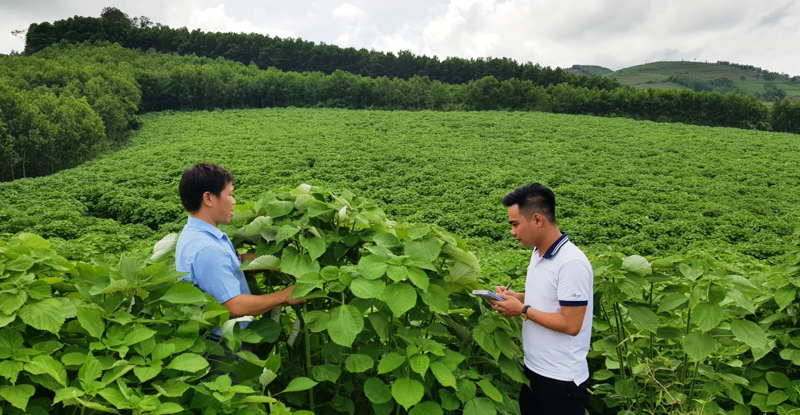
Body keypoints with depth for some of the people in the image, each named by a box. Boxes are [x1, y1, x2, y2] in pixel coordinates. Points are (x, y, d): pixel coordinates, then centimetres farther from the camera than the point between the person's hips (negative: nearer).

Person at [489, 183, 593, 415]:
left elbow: (571, 324, -25)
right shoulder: (538, 254, 4)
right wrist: (515, 297, 0)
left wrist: (522, 310, -19)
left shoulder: (572, 264, -24)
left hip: (562, 378, -8)